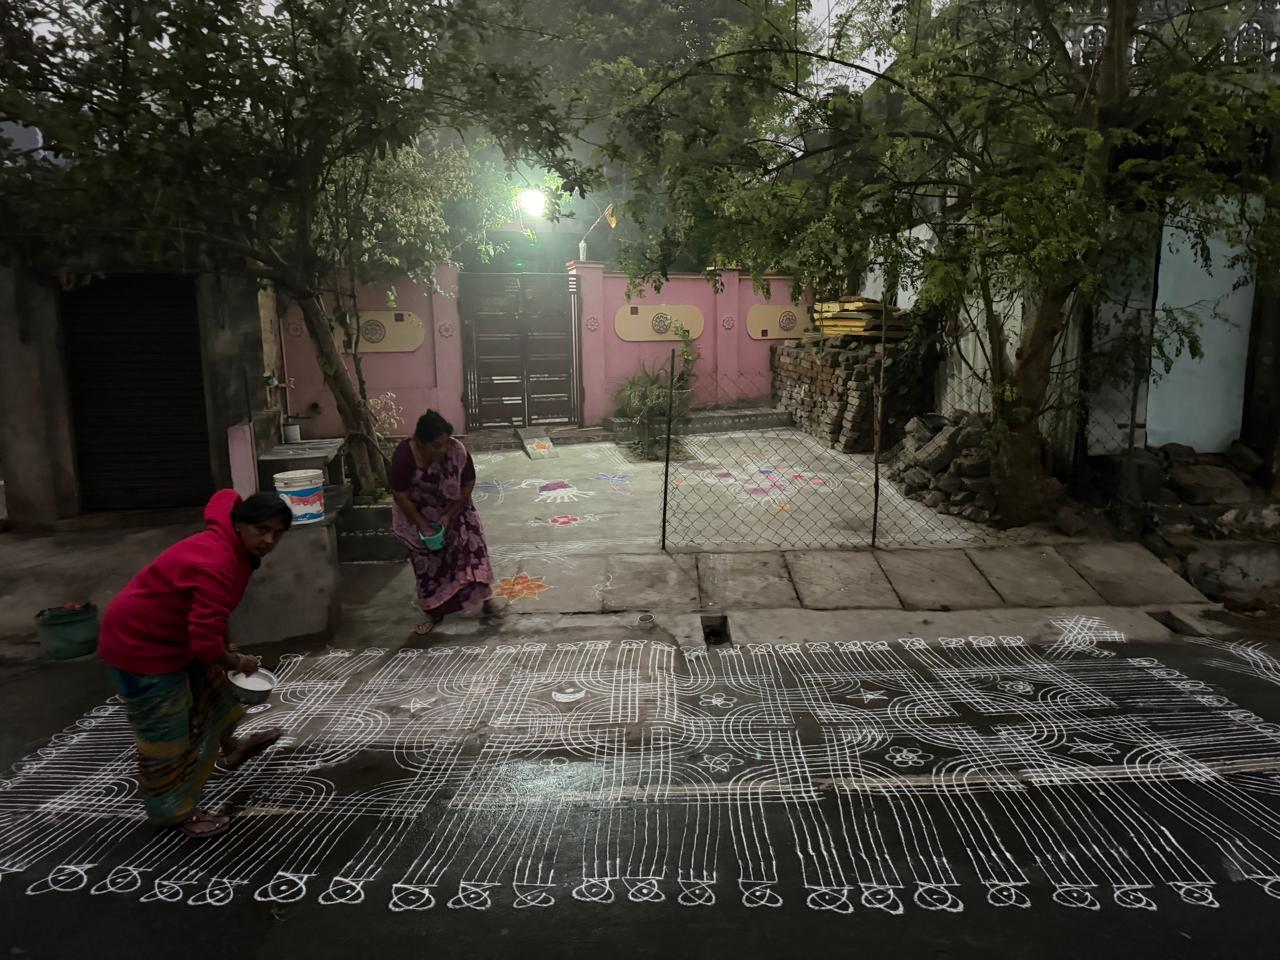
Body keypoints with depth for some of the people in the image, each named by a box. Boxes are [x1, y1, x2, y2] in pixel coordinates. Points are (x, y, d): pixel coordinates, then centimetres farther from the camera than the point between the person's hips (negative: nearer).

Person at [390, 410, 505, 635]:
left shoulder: (457, 450, -25)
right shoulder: (404, 455, -30)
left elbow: (468, 484, -13)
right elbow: (400, 496, -23)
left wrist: (450, 515, -19)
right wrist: (424, 526, -22)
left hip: (454, 509, 1)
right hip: (418, 514, -1)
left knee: (472, 548, -6)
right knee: (428, 563, 4)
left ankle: (486, 600, 9)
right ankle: (434, 613, 19)